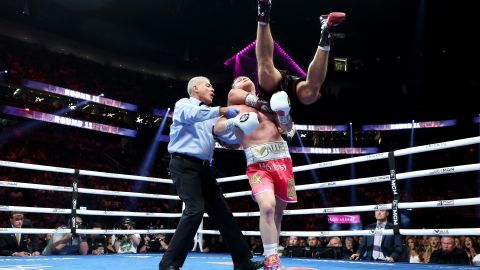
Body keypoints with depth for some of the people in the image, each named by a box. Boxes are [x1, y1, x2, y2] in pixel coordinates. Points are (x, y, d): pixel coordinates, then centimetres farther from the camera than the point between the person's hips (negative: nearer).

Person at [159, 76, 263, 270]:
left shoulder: (211, 116, 24)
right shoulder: (183, 104, 5)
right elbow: (192, 114, -20)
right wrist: (222, 110, -19)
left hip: (203, 167, 8)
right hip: (184, 164, -7)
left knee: (222, 211, 5)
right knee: (195, 210, -22)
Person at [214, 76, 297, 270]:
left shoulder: (268, 101, 19)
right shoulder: (234, 105, 12)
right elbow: (217, 129, -2)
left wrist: (285, 114, -4)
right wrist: (235, 121, -21)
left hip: (282, 159, 4)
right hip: (258, 164, -3)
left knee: (277, 213, 9)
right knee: (267, 207, -25)